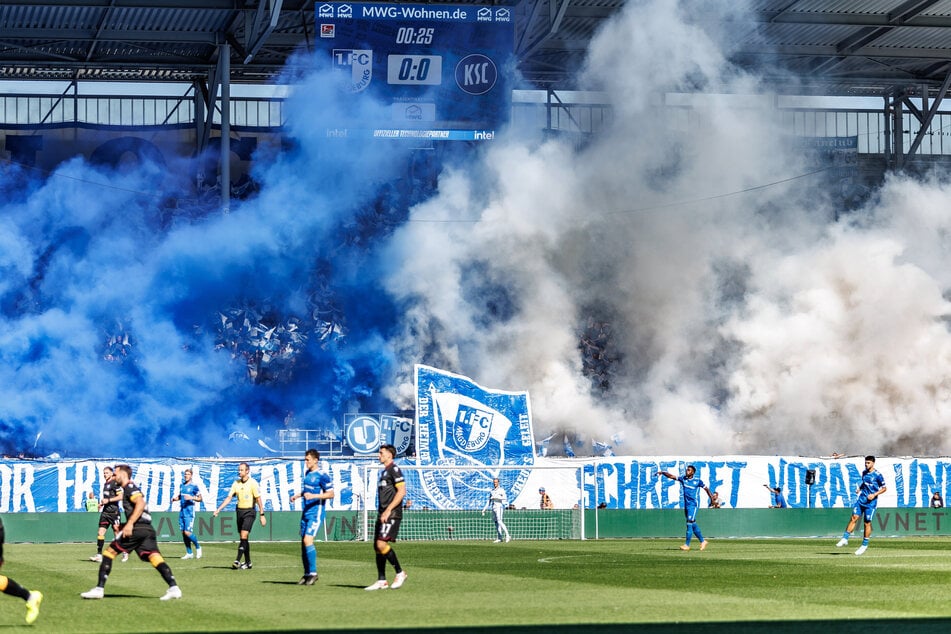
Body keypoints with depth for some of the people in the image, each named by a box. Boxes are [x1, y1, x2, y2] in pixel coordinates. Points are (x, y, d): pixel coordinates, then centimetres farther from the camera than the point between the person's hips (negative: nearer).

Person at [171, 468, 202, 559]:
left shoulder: (194, 486, -6)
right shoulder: (182, 485, 13)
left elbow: (200, 498, -5)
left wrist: (191, 497, -22)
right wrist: (175, 498, 5)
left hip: (189, 511, -7)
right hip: (182, 511, 7)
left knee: (187, 532, -13)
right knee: (183, 532, 5)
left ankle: (198, 547, 9)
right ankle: (189, 553, 13)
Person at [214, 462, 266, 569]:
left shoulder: (252, 483, -8)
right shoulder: (236, 483, 7)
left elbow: (258, 499, -7)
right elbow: (229, 498, 7)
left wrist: (262, 515, -10)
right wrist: (218, 510, -1)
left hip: (249, 512, -6)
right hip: (239, 511, 6)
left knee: (244, 536, -16)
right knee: (243, 537, 7)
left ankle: (237, 560, -21)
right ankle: (248, 562, 15)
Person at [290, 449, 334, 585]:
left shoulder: (322, 476, -11)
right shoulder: (307, 474, 14)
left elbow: (330, 494, -15)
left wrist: (313, 496, -23)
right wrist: (298, 495, 14)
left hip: (316, 513, -9)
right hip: (306, 513, 9)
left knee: (308, 540, -17)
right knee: (303, 542, 7)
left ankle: (313, 573, -9)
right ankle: (307, 574, 14)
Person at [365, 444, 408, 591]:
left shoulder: (394, 470, -9)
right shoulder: (384, 471, 20)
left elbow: (402, 491, -18)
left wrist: (388, 510, -21)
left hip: (392, 514, -10)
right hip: (382, 514, 10)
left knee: (381, 544, -19)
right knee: (377, 546, 6)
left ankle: (400, 573, -7)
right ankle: (381, 581, 10)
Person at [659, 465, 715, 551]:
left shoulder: (697, 481, -6)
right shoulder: (683, 478, 6)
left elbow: (706, 488, 3)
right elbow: (671, 476, 3)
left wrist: (711, 498, 3)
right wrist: (663, 473, -12)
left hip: (694, 505, -6)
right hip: (686, 504, 6)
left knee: (690, 523, -13)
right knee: (693, 524, 12)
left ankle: (687, 544, -13)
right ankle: (702, 541, 25)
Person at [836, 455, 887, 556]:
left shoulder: (878, 475, -9)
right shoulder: (864, 473, 9)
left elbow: (884, 488, -4)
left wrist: (874, 494, -15)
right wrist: (859, 488, 7)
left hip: (871, 502, -5)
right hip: (861, 499, 5)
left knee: (867, 523, 1)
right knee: (853, 518, -5)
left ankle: (865, 545, 12)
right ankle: (845, 539, -1)